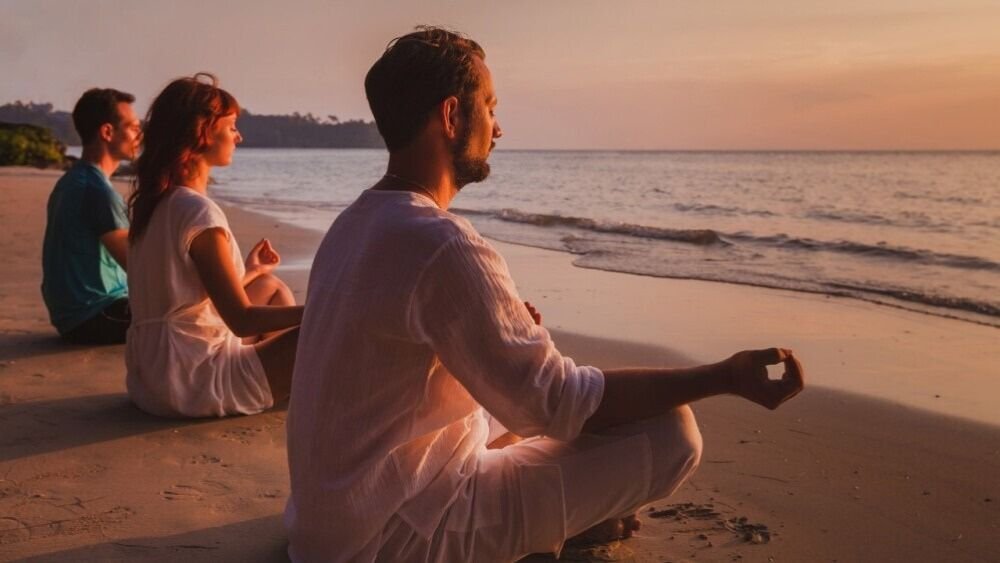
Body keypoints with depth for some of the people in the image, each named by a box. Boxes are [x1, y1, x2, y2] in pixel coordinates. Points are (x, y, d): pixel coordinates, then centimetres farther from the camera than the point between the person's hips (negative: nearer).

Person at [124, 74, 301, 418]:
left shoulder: (155, 201, 8)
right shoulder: (198, 211, -20)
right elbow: (242, 320, -20)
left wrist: (249, 271, 26)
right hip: (191, 380, -10)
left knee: (271, 286, 21)